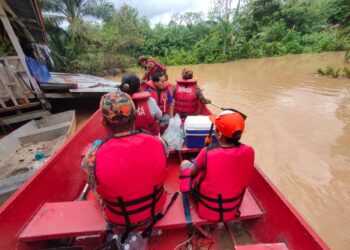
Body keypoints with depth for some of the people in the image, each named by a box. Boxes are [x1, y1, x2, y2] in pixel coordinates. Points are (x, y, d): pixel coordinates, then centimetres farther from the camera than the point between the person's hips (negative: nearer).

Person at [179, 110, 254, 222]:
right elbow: (245, 179, 2)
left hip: (208, 210, -4)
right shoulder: (249, 151, -18)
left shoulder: (207, 153, -30)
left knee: (184, 163, 12)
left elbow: (192, 172, -10)